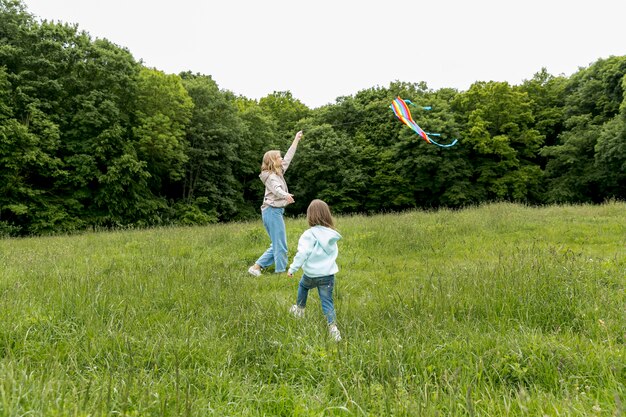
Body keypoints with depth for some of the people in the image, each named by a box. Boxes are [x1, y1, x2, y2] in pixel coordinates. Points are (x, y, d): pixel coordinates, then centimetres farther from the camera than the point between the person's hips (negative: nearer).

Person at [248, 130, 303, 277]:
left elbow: (289, 156, 21)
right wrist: (286, 195, -55)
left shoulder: (278, 172, 14)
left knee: (276, 245, 13)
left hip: (275, 211, 10)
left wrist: (296, 139, 25)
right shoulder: (270, 176, -12)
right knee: (280, 245, -5)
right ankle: (281, 272, 2)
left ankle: (256, 267, 12)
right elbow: (276, 189, -34)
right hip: (273, 211, -10)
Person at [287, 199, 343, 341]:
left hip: (311, 274, -2)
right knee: (327, 301, 4)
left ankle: (299, 309, 44)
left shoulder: (309, 234, -14)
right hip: (328, 275, 3)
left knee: (303, 286, 30)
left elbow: (302, 253, -19)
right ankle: (332, 326, -10)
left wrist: (292, 268, -11)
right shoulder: (332, 235, 3)